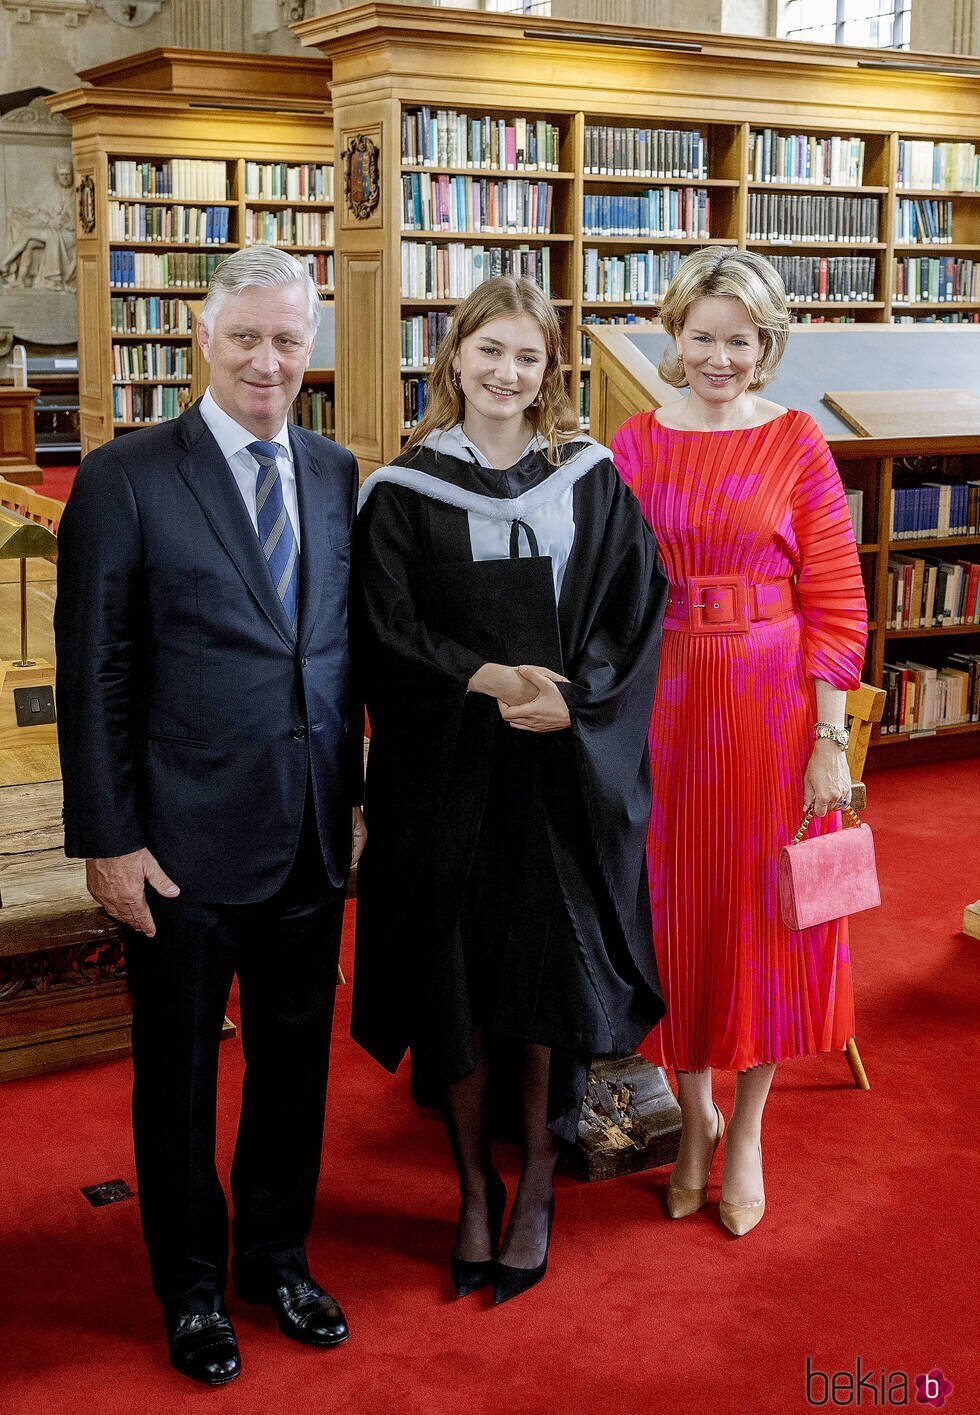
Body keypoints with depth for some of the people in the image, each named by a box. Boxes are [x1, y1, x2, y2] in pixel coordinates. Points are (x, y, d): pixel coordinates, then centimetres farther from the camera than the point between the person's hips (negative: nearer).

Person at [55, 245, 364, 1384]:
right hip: (183, 837, -4)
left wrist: (360, 795, 6)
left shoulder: (337, 474, 5)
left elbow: (350, 649, 9)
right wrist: (108, 840, -11)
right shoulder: (124, 478, -8)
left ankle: (277, 1257, 39)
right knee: (176, 1072, 12)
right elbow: (93, 675, -9)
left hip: (312, 833, 4)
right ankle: (192, 1287, 33)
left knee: (297, 1058, 17)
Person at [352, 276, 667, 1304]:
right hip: (446, 775, -1)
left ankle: (536, 1187, 22)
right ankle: (474, 1188, 23)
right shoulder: (403, 492, 1)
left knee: (551, 979, 4)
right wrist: (487, 678, -20)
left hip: (567, 772, 1)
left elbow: (636, 611, 2)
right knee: (455, 980, 5)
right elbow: (388, 632, -5)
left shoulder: (591, 481, 5)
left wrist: (572, 697, -15)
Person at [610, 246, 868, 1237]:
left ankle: (747, 1131, 26)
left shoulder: (797, 444, -2)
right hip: (663, 701, 2)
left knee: (762, 911, 7)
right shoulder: (635, 443, 4)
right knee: (676, 909, 10)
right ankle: (694, 1114, 31)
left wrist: (829, 739, -9)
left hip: (771, 704, -2)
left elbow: (836, 603, -4)